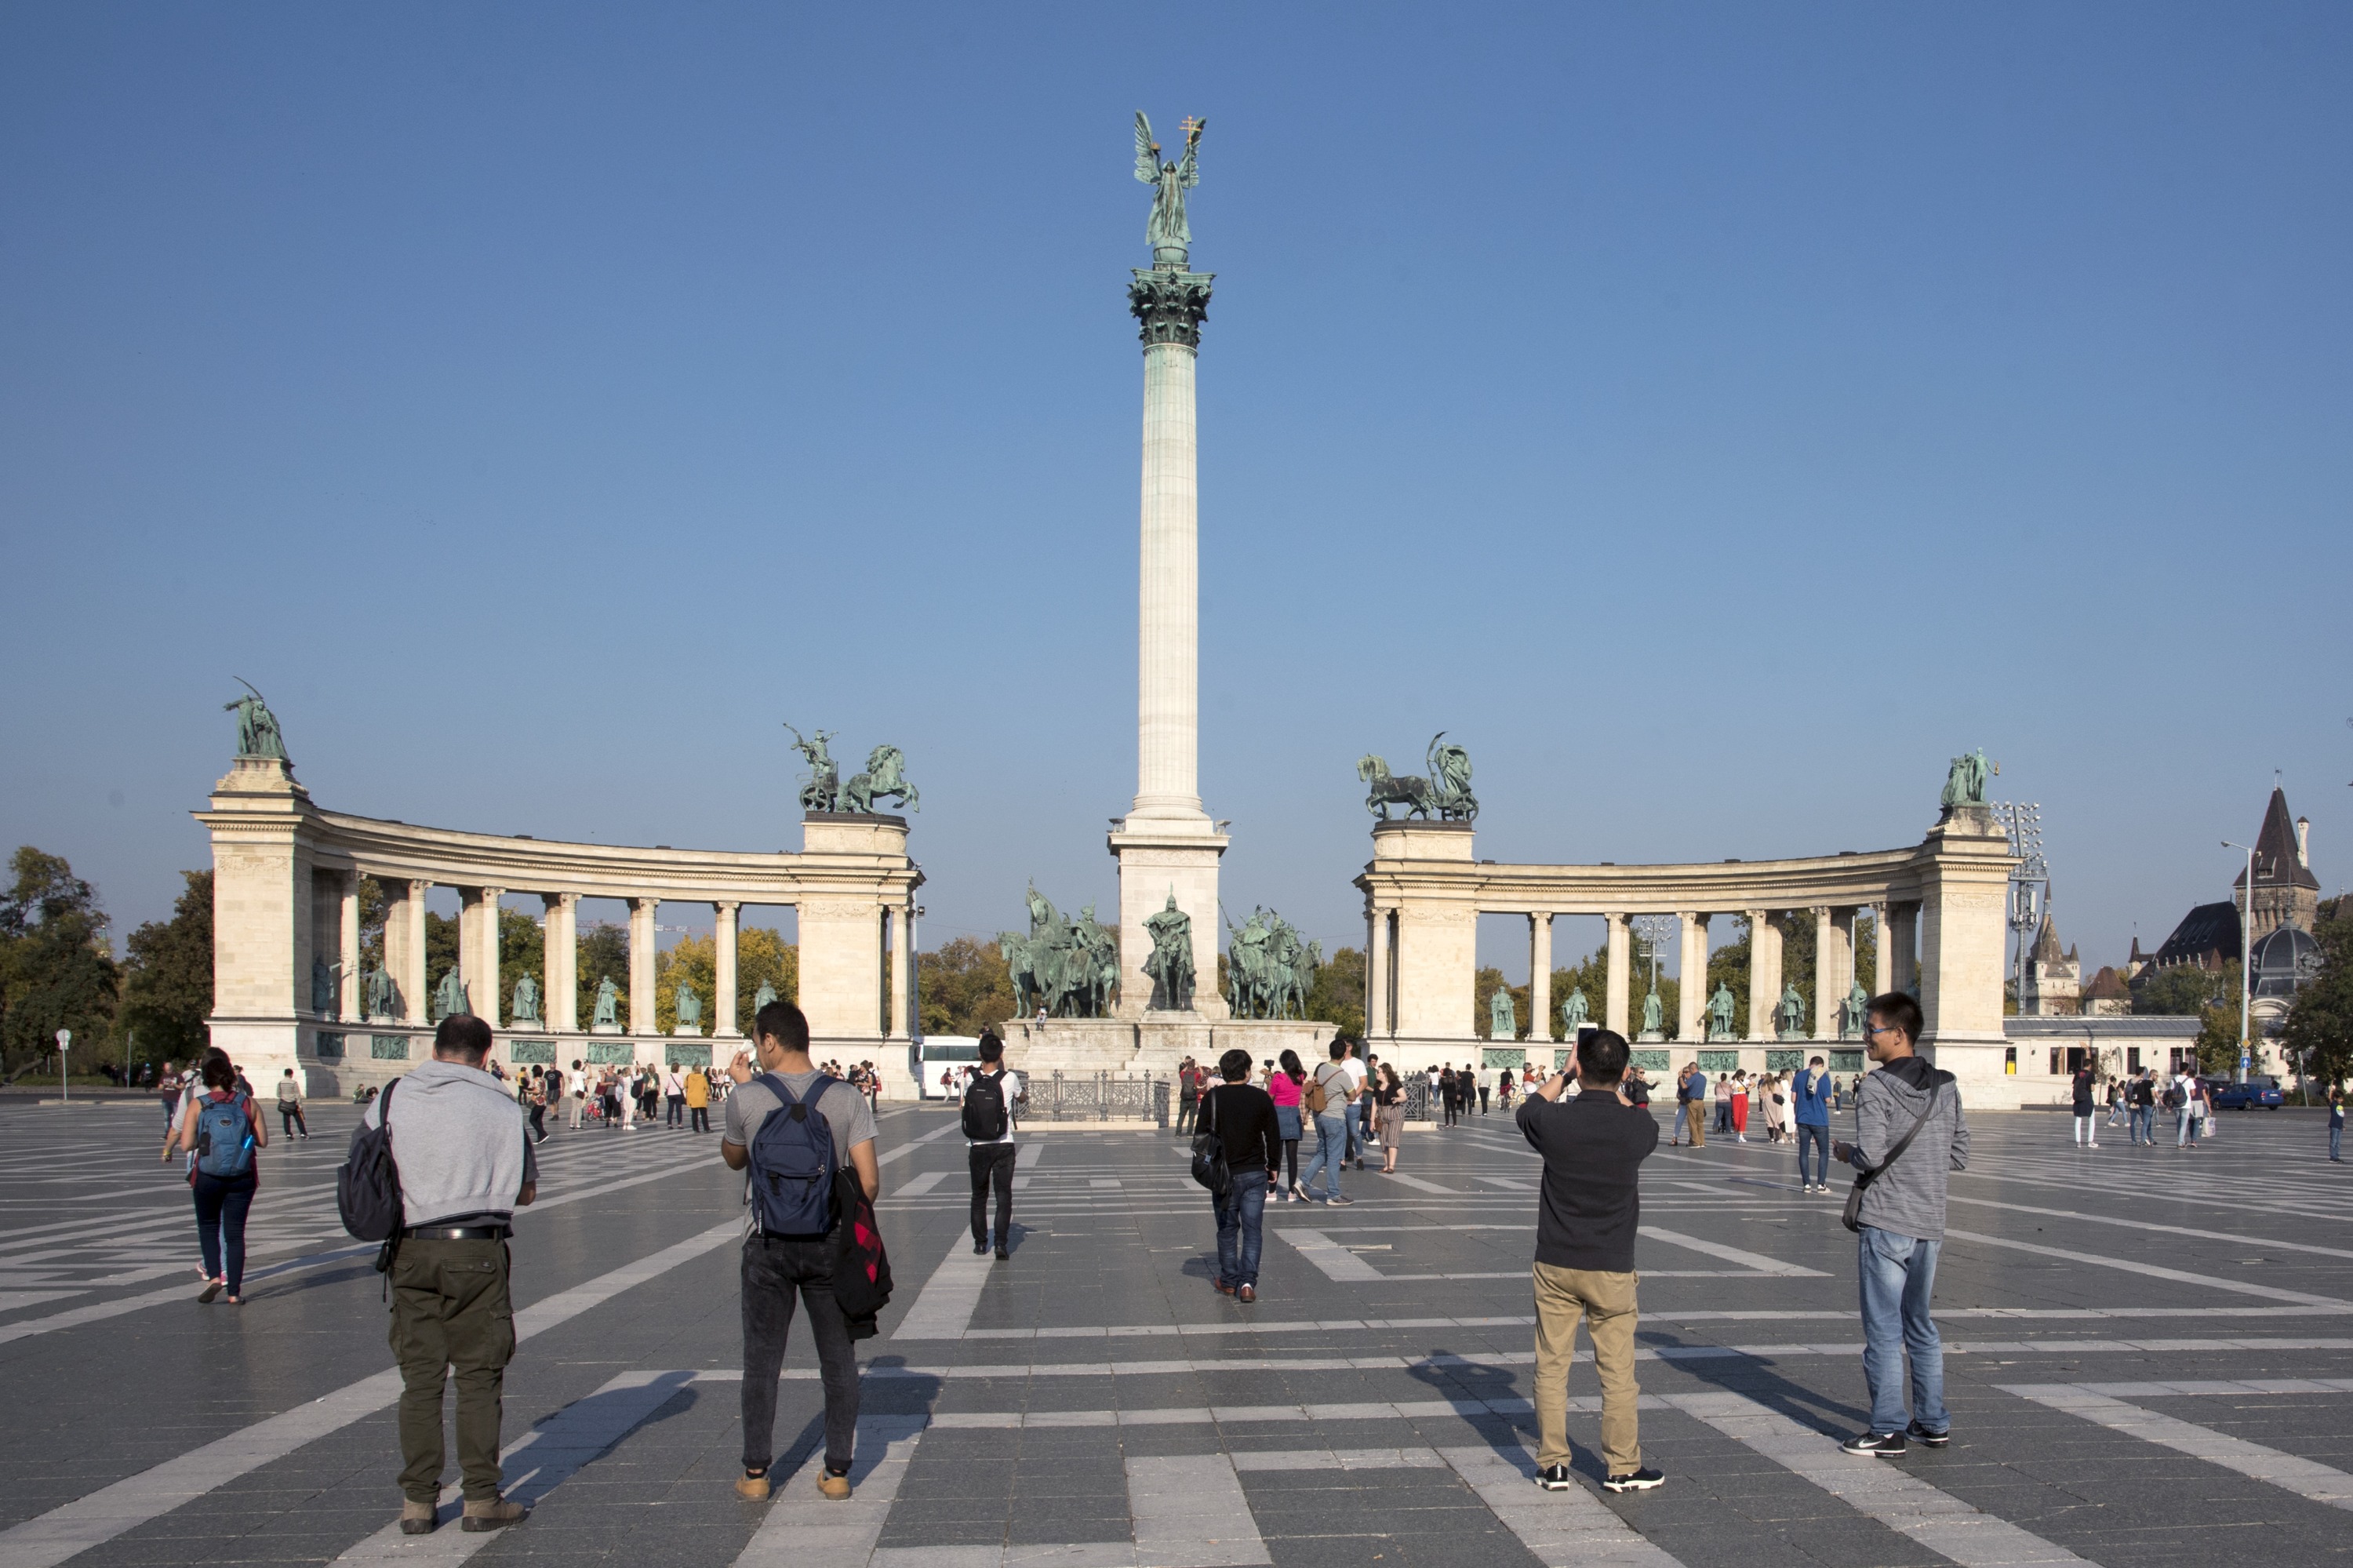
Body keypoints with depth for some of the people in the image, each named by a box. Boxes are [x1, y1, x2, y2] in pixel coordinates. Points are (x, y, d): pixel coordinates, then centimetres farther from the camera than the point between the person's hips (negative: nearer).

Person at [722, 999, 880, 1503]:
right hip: (828, 1245, 1)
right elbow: (869, 1183, -9)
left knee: (761, 1359, 10)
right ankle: (837, 1471, 13)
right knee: (838, 1358, 10)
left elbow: (733, 1158, 12)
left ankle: (755, 1472, 15)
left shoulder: (747, 1098, -8)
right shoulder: (847, 1099, -6)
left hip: (767, 1245, -1)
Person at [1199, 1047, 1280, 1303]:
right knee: (1252, 1229, 3)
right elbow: (1273, 1136, 1)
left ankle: (1229, 1280, 19)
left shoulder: (1212, 1098, -5)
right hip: (1255, 1173, 0)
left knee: (1227, 1229, 13)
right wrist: (1273, 1167, 14)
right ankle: (1247, 1282, -8)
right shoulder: (1262, 1098, -3)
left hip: (1224, 1174, 0)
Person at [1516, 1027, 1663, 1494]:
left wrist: (1563, 1074, 19)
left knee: (1551, 1368, 9)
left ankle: (1553, 1465, 13)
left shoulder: (1556, 1120, -13)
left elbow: (1527, 1110, 12)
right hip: (1611, 1267, 0)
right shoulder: (1638, 1128, -11)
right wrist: (1617, 1089, 25)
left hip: (1556, 1263, 0)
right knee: (1617, 1371, 9)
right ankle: (1622, 1467, 15)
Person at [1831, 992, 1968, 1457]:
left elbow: (1871, 1155, -20)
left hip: (1885, 1224, -7)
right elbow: (1959, 1156, 9)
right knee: (1920, 1325, 18)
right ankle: (1933, 1423, 24)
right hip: (1930, 1223, 7)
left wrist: (1845, 1153, 0)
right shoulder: (1945, 1086, 7)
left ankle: (1887, 1431, 2)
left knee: (1883, 1330, -1)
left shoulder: (1875, 1088, -13)